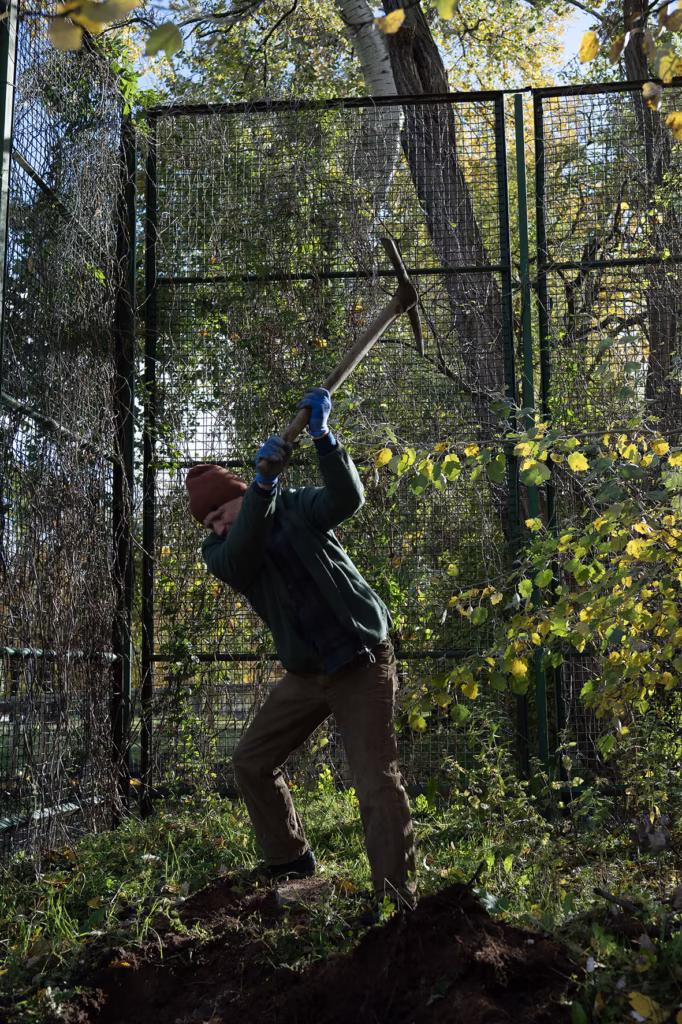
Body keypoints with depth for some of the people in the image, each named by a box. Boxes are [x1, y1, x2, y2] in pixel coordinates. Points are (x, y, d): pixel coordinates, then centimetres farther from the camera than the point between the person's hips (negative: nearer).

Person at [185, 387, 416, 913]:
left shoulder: (296, 507, -6)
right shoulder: (219, 552, 0)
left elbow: (347, 499, -26)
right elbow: (240, 560, -25)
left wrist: (323, 436, -37)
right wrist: (264, 482, -38)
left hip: (363, 663, -5)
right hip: (306, 673, 6)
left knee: (377, 785, -14)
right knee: (252, 761, 12)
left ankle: (399, 903, -10)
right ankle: (292, 867, 31)